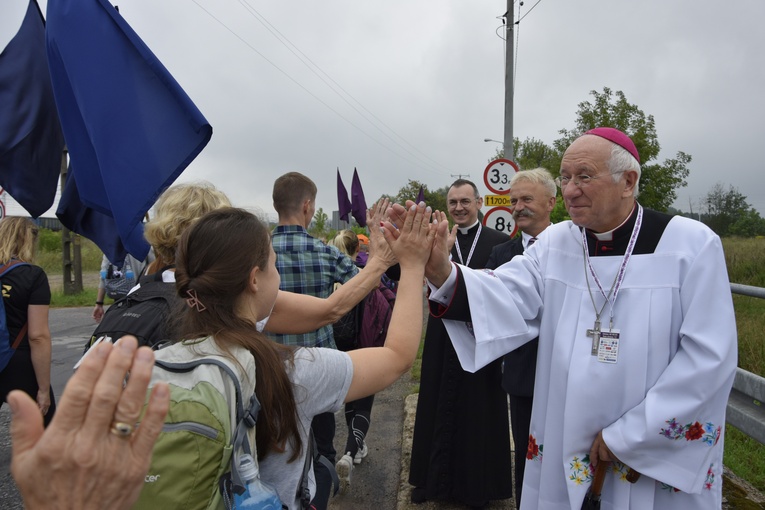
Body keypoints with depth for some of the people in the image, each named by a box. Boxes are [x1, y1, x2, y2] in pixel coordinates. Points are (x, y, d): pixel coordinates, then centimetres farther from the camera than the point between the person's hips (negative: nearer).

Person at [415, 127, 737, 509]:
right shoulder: (554, 244, -1)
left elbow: (710, 356, -14)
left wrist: (627, 436, -13)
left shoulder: (691, 245, -11)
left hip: (661, 456, -2)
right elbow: (507, 298, -16)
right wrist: (443, 273, -36)